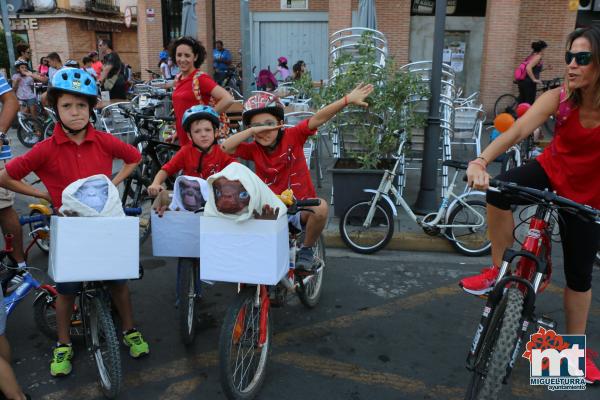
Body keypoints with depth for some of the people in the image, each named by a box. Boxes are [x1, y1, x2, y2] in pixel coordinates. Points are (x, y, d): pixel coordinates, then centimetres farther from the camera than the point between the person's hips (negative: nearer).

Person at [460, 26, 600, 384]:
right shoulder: (559, 98, -22)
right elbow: (517, 130, -35)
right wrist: (481, 161, -51)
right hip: (551, 170, 0)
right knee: (499, 191, -33)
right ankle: (498, 270, -12)